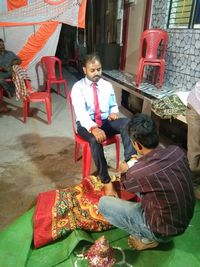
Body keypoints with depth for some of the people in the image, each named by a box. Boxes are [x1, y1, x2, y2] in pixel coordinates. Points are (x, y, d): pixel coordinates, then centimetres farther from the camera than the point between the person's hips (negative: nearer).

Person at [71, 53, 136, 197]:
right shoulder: (78, 87, -6)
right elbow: (80, 112, -21)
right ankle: (107, 182, -26)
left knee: (128, 123, -27)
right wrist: (93, 128, -40)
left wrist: (114, 112, -7)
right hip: (87, 124, -4)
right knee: (95, 139, -38)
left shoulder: (107, 85, 9)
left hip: (106, 121, 4)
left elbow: (114, 105, 20)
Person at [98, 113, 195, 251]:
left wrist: (125, 171, 14)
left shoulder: (138, 172, -32)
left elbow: (126, 186, -6)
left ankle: (147, 238, 8)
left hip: (164, 231, -6)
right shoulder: (177, 150, -16)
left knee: (103, 203, -3)